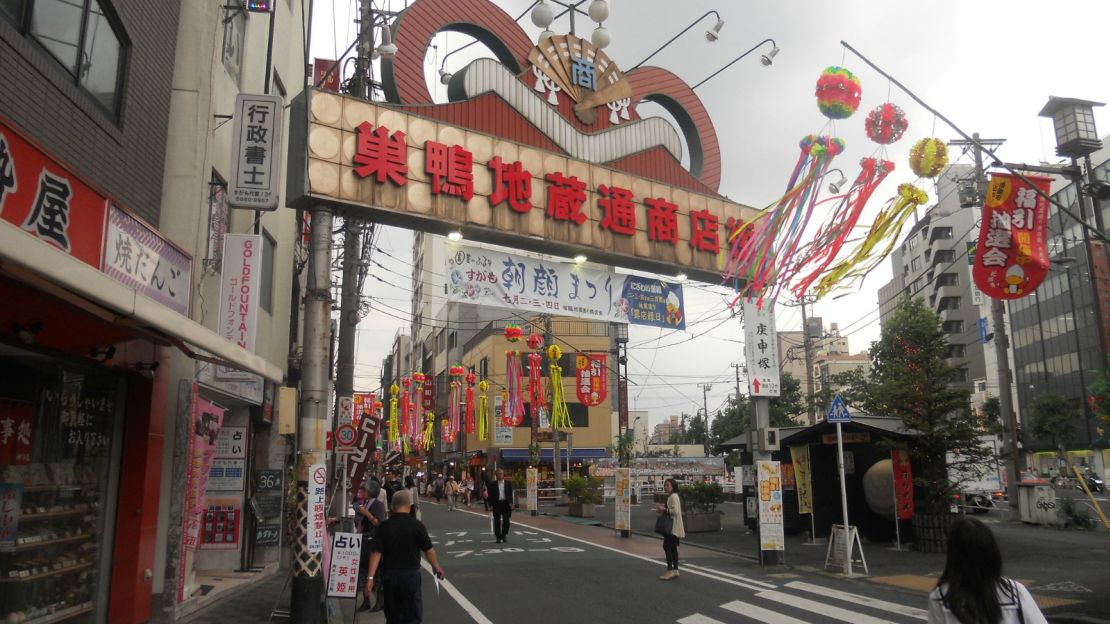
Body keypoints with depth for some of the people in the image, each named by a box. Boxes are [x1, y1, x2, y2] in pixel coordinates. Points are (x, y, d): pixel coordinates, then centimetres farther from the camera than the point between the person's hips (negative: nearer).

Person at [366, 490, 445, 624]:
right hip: (411, 574, -3)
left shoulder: (384, 526, -4)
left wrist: (371, 577, -9)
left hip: (389, 574, 3)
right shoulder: (417, 525, -9)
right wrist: (436, 567, 13)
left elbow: (376, 552, -10)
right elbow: (428, 550, -3)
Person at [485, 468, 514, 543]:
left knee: (506, 520, 0)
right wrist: (490, 504, -6)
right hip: (496, 503, -1)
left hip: (506, 503, 1)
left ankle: (504, 534, 22)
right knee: (497, 521, 0)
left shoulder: (508, 483, 7)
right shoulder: (492, 484, 4)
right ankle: (498, 537, 8)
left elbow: (510, 494, 4)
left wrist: (511, 503, -6)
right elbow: (490, 495, 2)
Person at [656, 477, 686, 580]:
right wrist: (662, 509, 10)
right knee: (673, 548, 13)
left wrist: (664, 510, -18)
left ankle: (670, 570, -13)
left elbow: (675, 511, -24)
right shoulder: (670, 497, 18)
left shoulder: (674, 497, -15)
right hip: (671, 527, 11)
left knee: (667, 546, -13)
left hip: (673, 527, -11)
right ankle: (675, 570, 18)